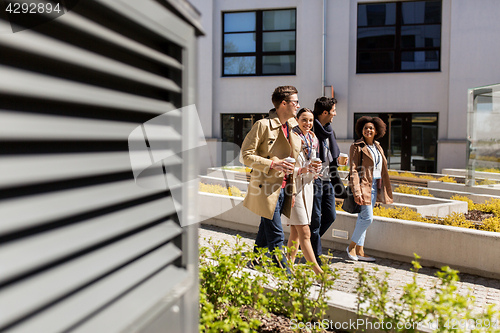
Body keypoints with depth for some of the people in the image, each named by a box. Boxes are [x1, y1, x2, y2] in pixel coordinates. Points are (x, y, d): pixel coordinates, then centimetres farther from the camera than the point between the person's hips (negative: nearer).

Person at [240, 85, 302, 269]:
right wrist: (272, 164, -20)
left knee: (266, 233, 16)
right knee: (276, 236, -3)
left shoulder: (293, 128, 13)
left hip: (283, 190, 7)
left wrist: (293, 190, 15)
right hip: (267, 189, -7)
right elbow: (246, 155, -12)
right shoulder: (263, 125, -10)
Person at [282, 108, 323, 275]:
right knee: (304, 232, -5)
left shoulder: (313, 140, 13)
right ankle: (318, 271, 1)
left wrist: (315, 169, -3)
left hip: (307, 187, 8)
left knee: (295, 231, 12)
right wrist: (300, 170, -25)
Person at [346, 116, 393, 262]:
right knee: (367, 217, -12)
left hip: (375, 186, 7)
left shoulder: (378, 147, 16)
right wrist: (356, 191, -21)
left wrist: (385, 189, 17)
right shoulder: (357, 147, -6)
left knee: (363, 218, 9)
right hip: (364, 186, -7)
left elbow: (382, 170, 20)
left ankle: (359, 251, 14)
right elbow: (353, 170, -13)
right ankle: (351, 246, 5)